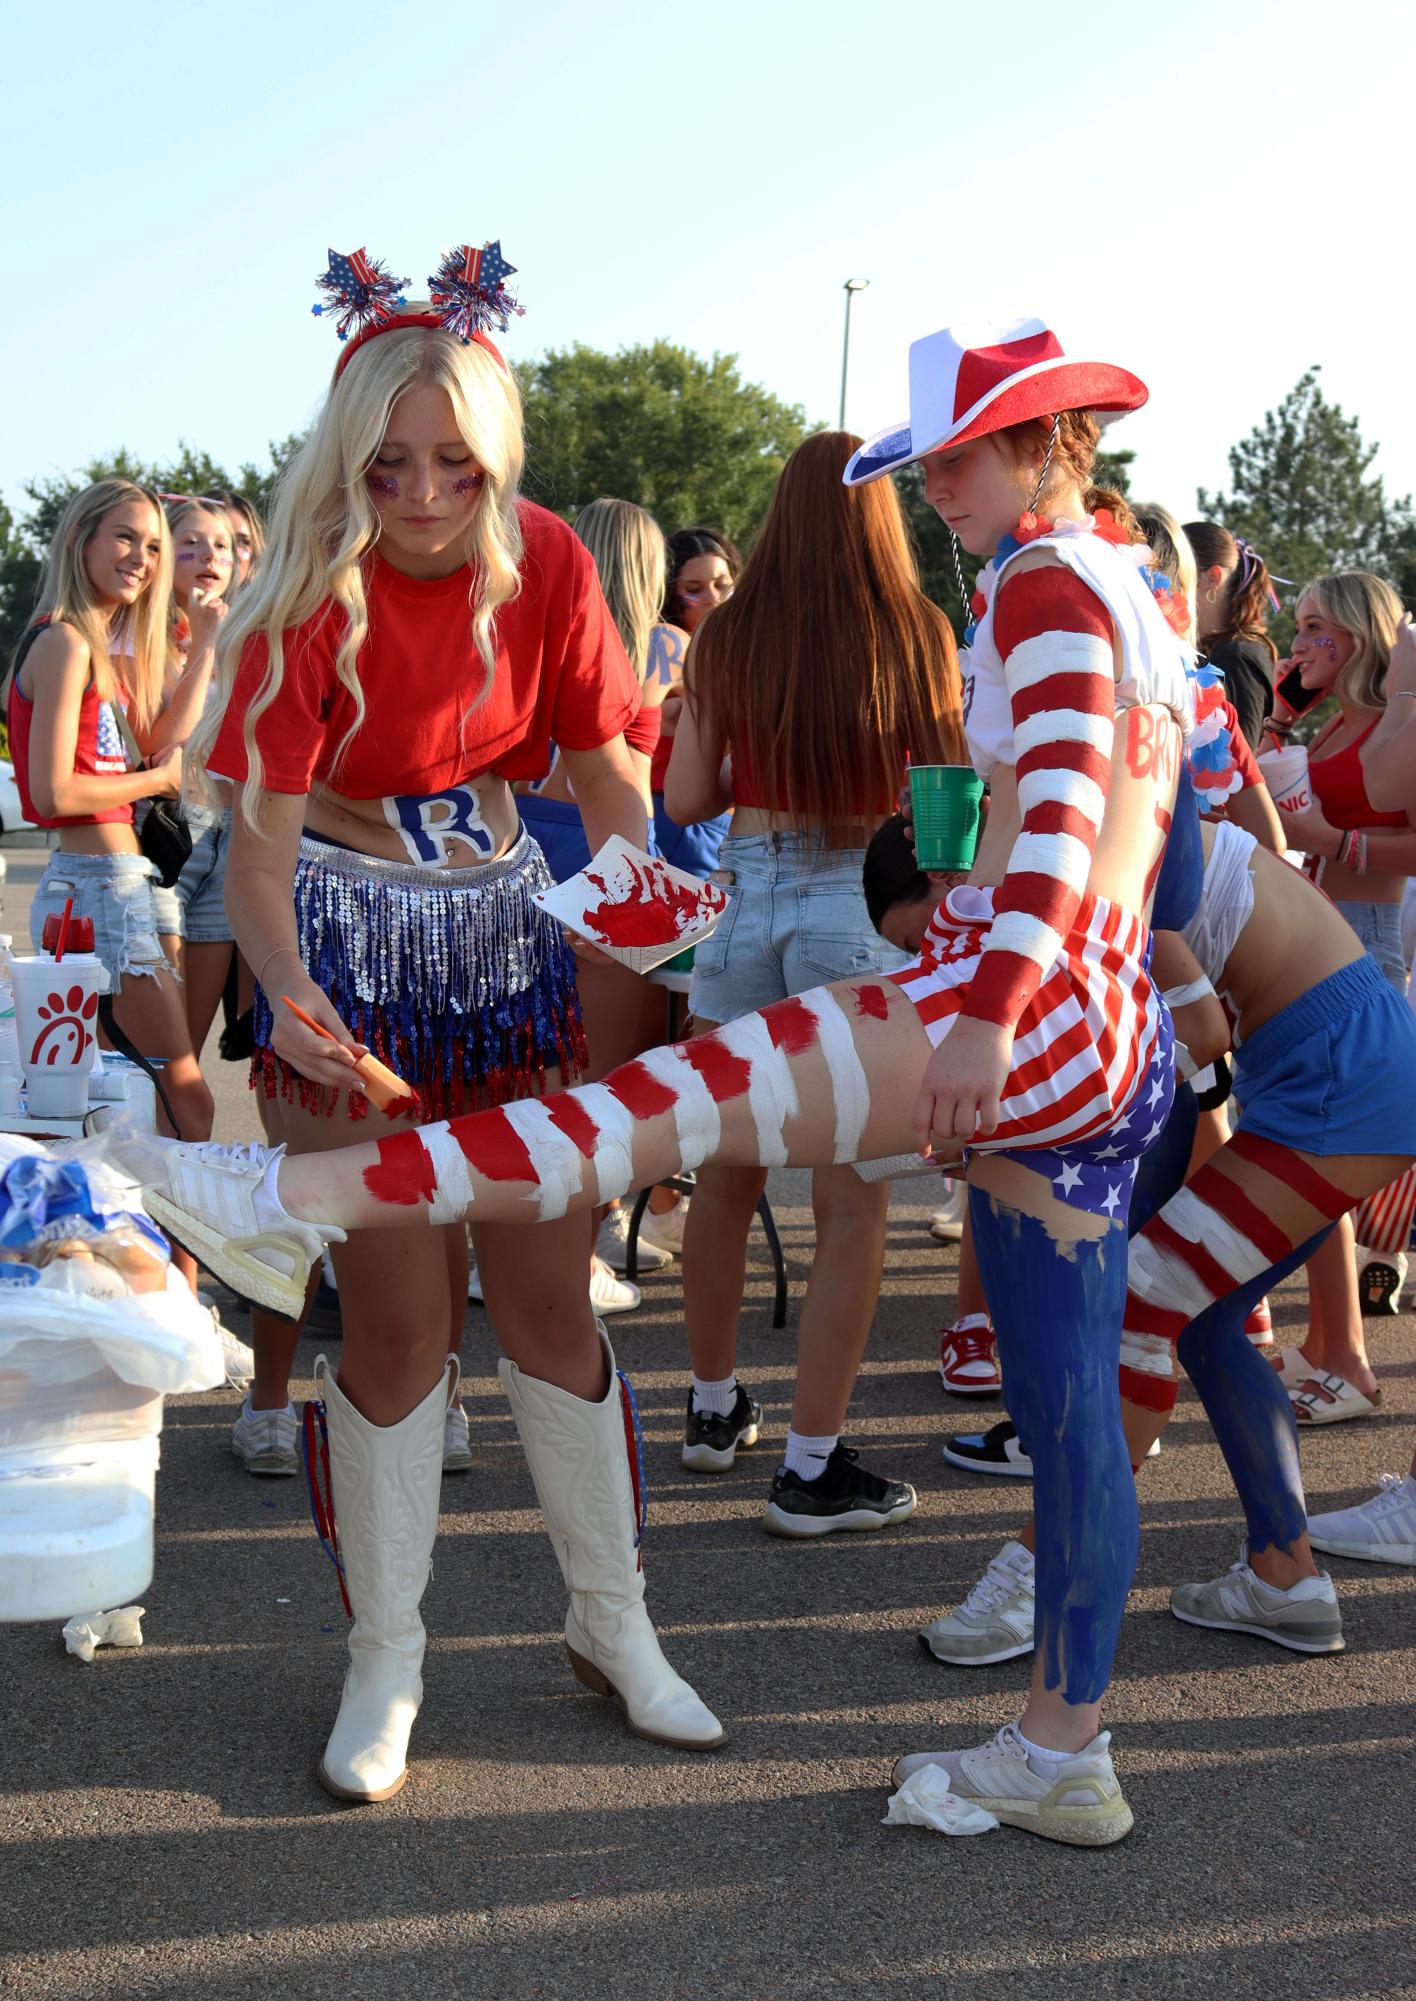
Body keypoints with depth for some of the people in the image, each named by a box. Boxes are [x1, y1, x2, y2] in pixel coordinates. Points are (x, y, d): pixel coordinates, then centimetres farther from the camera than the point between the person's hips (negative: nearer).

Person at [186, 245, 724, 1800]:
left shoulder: (541, 562, -7)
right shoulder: (313, 594, -18)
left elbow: (606, 768, -2)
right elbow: (260, 836, -23)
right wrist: (284, 991, -43)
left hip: (508, 932, 4)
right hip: (352, 951, -3)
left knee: (547, 1297, 8)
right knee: (397, 1319, -1)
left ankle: (613, 1628, 22)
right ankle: (385, 1667, 15)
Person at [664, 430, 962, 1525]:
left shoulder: (729, 637, 1)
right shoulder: (918, 636, -4)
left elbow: (686, 796, 3)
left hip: (745, 897, 3)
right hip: (862, 907, -3)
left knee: (726, 1176, 17)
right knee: (852, 1198, 1)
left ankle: (715, 1406, 34)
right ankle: (812, 1467, 3)